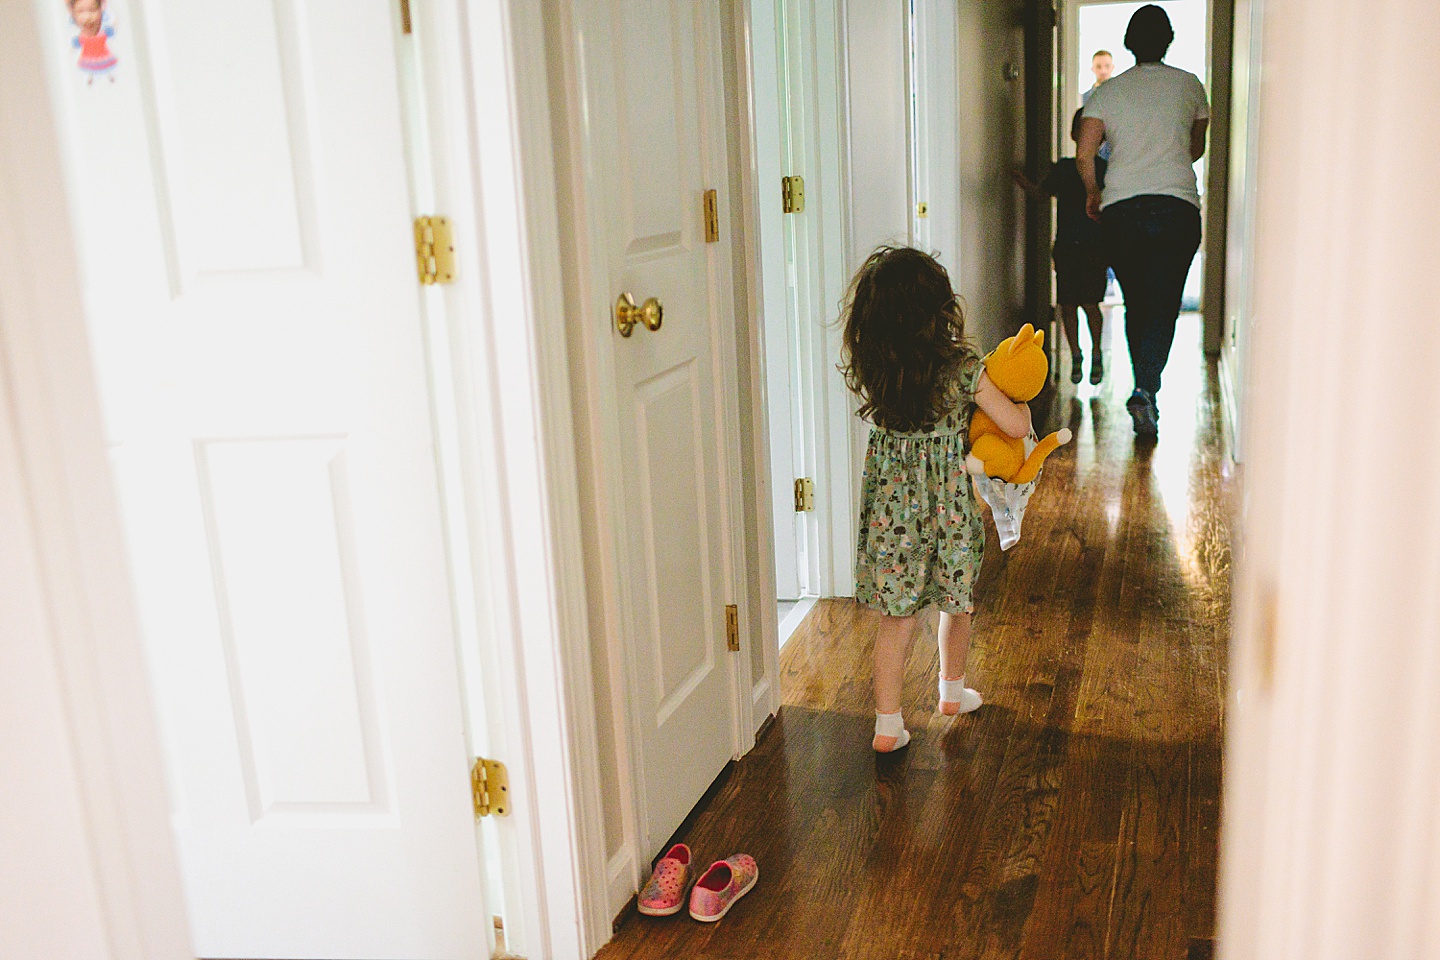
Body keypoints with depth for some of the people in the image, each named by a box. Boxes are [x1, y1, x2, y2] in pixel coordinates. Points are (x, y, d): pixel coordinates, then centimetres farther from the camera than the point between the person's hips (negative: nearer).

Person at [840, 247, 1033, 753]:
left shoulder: (867, 370, -8)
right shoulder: (963, 369, -16)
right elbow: (1018, 426, -9)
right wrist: (1019, 399, 13)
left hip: (890, 498, 2)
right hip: (949, 499, -2)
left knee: (897, 615, 9)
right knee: (957, 601, 22)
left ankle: (888, 724, 9)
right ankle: (952, 691, 41)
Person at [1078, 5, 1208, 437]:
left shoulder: (1108, 91, 7)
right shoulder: (1190, 85, 9)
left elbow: (1084, 154, -4)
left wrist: (1093, 191, 14)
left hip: (1120, 210, 1)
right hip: (1177, 207, -1)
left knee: (1135, 304, 14)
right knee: (1163, 306, -1)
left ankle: (1145, 390, 21)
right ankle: (1146, 390, -19)